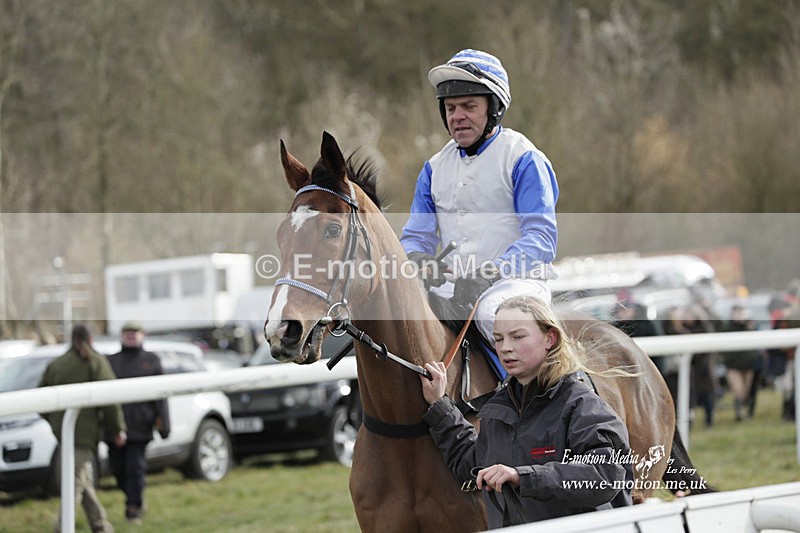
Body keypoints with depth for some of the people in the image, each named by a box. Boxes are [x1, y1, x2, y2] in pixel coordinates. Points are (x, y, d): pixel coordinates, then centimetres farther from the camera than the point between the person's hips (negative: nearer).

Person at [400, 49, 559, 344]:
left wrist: (491, 272, -27)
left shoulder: (524, 160, -1)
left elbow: (541, 237, -11)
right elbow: (417, 235, 15)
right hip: (453, 284, 6)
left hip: (514, 279, -6)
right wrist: (415, 259, -12)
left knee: (493, 311, -39)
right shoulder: (435, 168, 17)